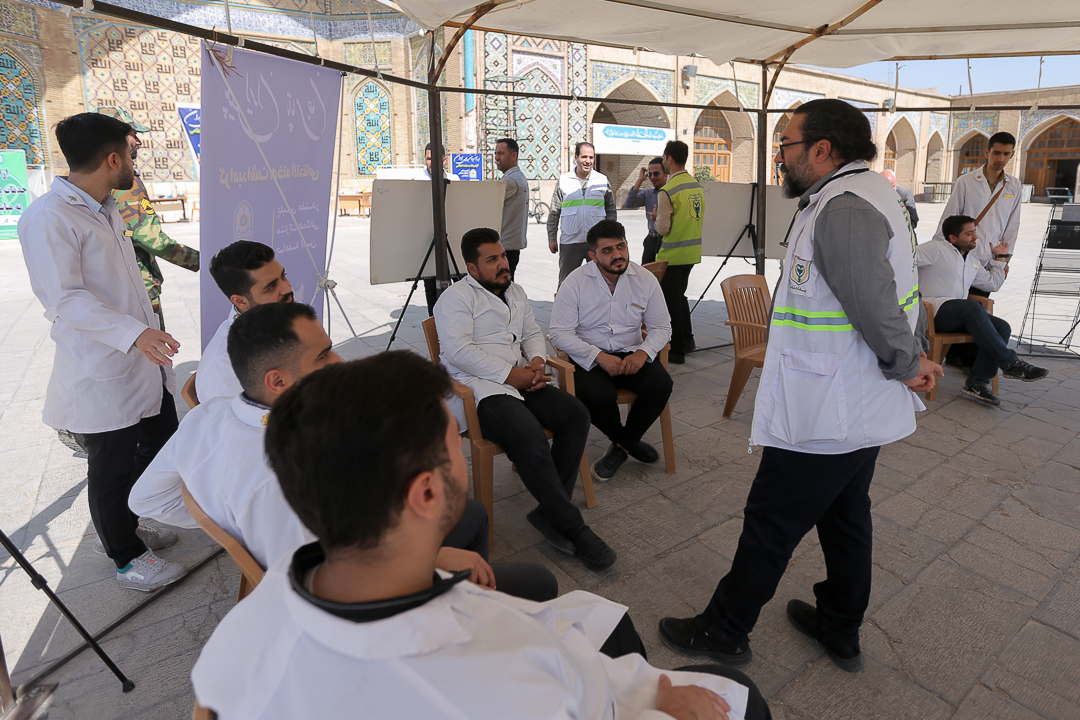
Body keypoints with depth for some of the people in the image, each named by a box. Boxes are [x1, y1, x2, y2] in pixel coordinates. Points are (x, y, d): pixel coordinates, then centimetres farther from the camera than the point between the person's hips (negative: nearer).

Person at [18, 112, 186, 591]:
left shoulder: (105, 210, 13)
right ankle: (127, 560, 26)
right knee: (112, 469, 7)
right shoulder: (49, 217, -17)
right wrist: (133, 333, -34)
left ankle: (129, 528, 42)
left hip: (143, 362, 9)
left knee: (161, 448, 20)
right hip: (102, 376, -9)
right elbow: (63, 297, -24)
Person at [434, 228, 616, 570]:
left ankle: (550, 512, -12)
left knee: (576, 413, -15)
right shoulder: (455, 298, -2)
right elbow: (458, 351, -15)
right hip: (482, 389, -7)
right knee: (531, 439, -32)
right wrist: (510, 374, -17)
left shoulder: (515, 291, 23)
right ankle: (571, 526, -17)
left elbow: (533, 333, 26)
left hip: (521, 382, 8)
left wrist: (536, 361, 1)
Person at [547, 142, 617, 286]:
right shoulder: (563, 181, 5)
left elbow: (611, 211, 12)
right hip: (570, 243, 0)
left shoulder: (603, 180, 7)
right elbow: (554, 213, 8)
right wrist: (552, 238, 3)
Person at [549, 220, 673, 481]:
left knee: (661, 384, -25)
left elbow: (661, 327, 6)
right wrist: (600, 357, -22)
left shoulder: (645, 279, 2)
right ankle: (627, 442, 3)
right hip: (589, 358, -3)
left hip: (631, 354, 3)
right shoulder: (575, 282, -7)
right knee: (597, 396, -32)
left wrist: (642, 353, -16)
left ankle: (622, 445, -1)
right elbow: (559, 333, -12)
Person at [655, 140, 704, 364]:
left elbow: (663, 228, -16)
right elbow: (703, 219, 13)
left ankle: (677, 350, 11)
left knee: (672, 301, 3)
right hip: (693, 251, 8)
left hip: (673, 253, -8)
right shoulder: (698, 186, 6)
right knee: (680, 296, 23)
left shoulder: (667, 191, -17)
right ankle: (687, 340, 30)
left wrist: (656, 215, 2)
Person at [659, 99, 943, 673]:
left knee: (771, 524, 5)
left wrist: (905, 364, -11)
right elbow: (896, 290, 13)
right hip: (862, 410, 11)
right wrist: (909, 358, 6)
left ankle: (723, 633, 24)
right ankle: (841, 630, 42)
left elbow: (874, 305, -28)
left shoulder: (843, 208, -23)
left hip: (822, 416, -10)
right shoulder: (867, 191, 11)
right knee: (846, 515, 22)